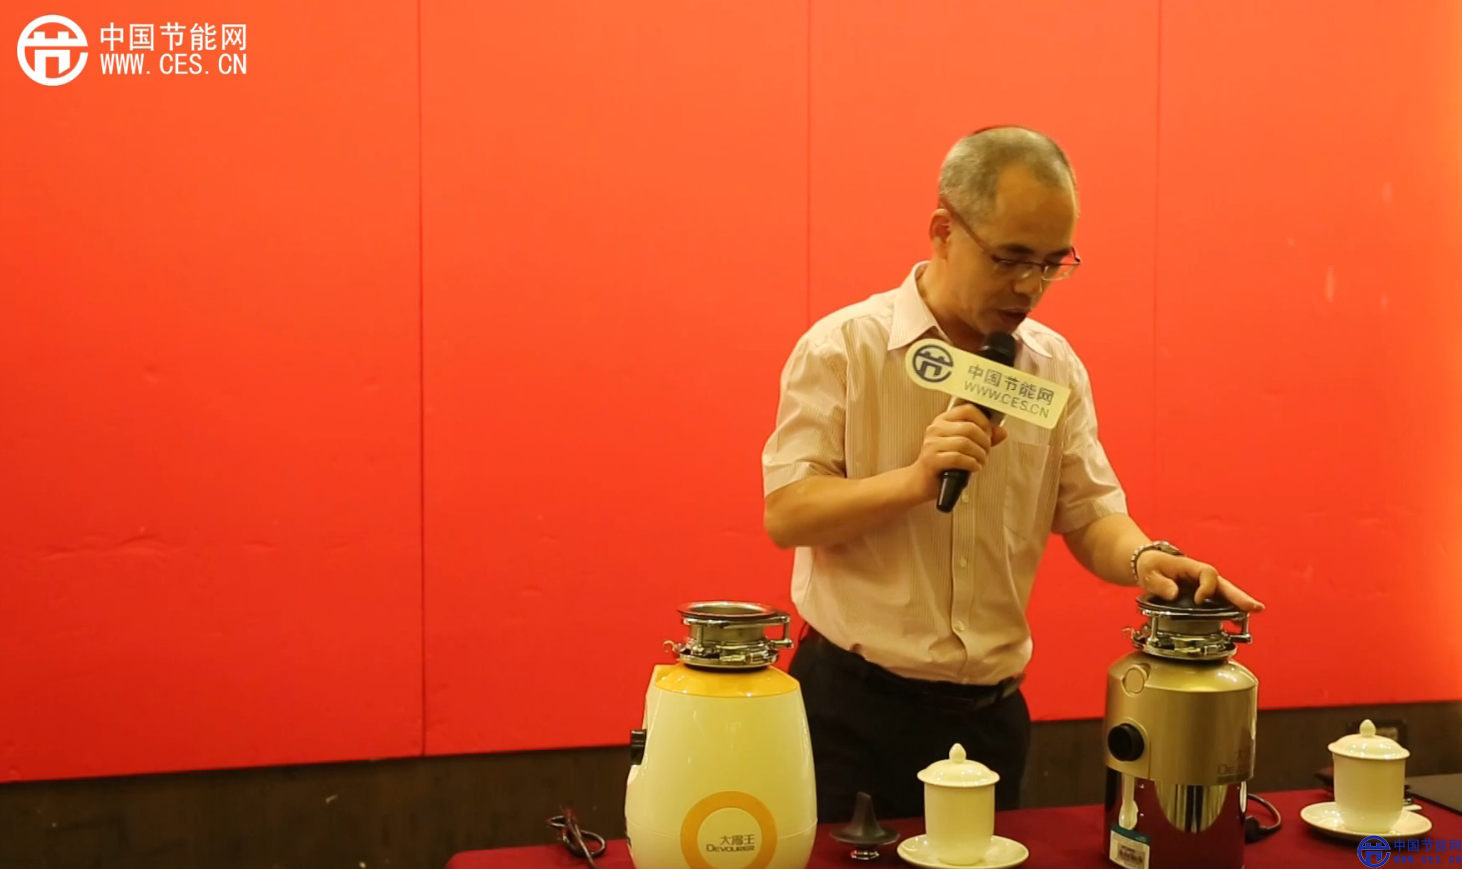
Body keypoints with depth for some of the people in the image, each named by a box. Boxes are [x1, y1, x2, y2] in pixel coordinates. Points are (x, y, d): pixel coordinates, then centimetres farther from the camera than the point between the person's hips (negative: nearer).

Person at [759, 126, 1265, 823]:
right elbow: (786, 515, -13)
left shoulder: (1057, 366, 5)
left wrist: (1145, 558, -18)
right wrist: (916, 480, -26)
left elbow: (1089, 513, 4)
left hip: (992, 713, 4)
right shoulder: (841, 346, -9)